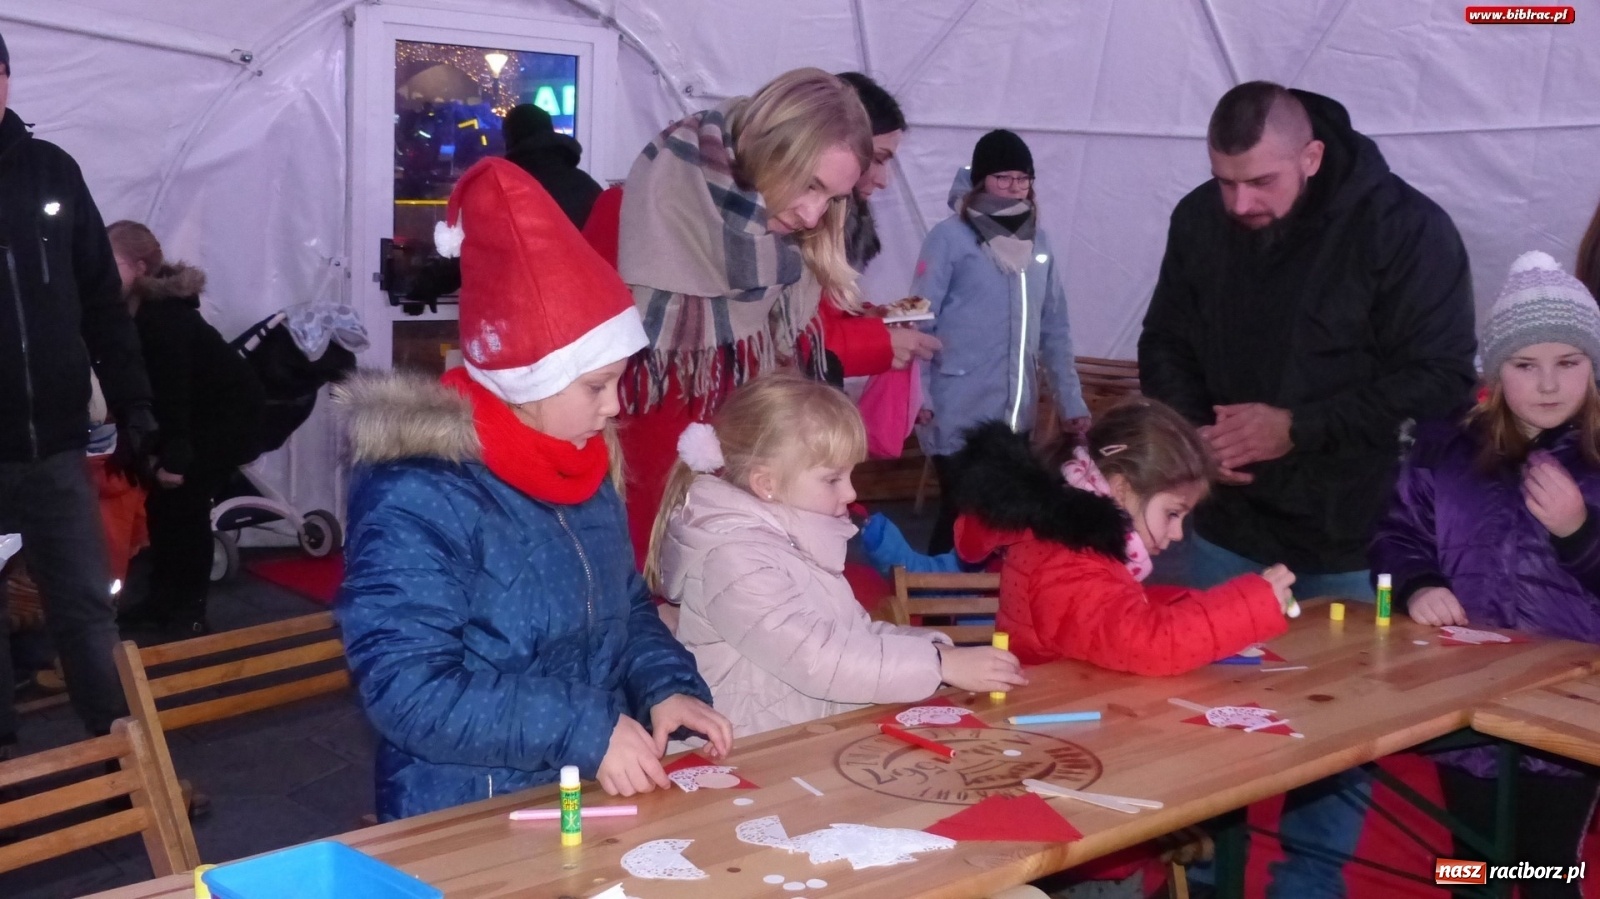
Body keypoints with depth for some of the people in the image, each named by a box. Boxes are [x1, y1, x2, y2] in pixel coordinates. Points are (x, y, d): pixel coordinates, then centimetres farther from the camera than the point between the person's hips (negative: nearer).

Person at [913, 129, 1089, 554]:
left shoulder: (1038, 241, 10)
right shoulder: (950, 238, -6)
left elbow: (1054, 328, 13)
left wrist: (1071, 401, 10)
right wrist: (918, 395, -16)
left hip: (1016, 417, 5)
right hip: (958, 416, -5)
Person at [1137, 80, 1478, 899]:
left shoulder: (1406, 228, -16)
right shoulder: (1200, 219, -3)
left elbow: (1440, 377, -17)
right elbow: (1165, 344, 9)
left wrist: (1298, 429, -22)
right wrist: (1189, 430, -11)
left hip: (1350, 535, -4)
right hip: (1228, 523, 4)